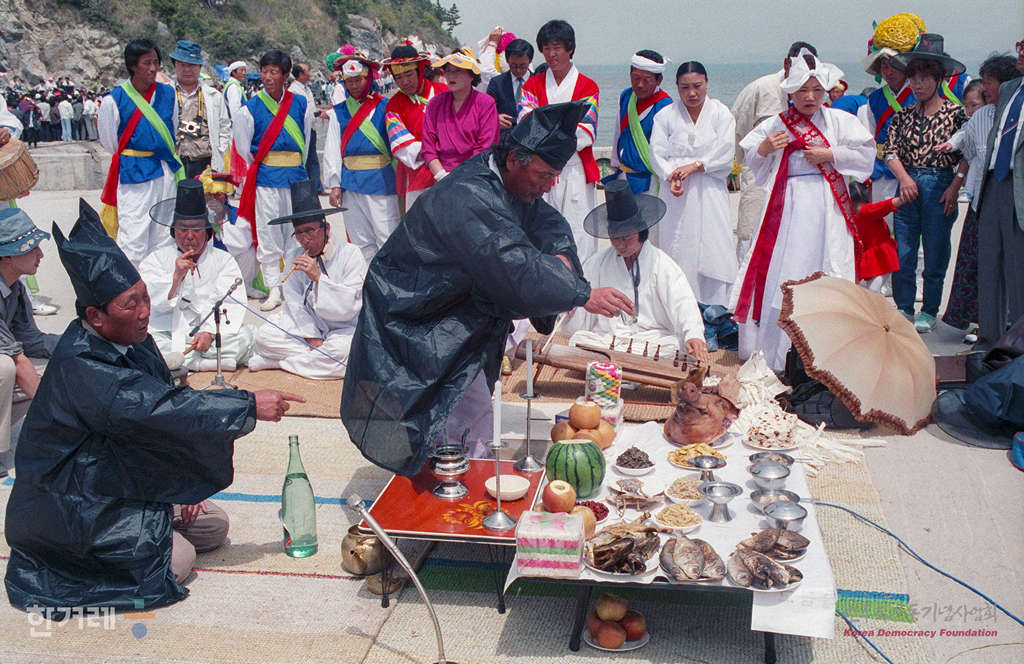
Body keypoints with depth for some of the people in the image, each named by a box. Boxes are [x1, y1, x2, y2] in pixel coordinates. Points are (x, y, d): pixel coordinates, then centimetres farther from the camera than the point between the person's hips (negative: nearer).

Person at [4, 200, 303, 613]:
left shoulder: (133, 343, -1)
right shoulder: (79, 367, -28)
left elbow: (164, 405, 6)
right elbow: (158, 410, -35)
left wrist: (181, 485, -1)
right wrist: (250, 406, -34)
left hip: (123, 482, 9)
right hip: (68, 502, -9)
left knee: (212, 526, 6)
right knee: (176, 559, -18)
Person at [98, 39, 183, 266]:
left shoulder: (168, 93, 6)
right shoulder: (114, 100, -6)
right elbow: (111, 144, 4)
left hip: (165, 174, 4)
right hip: (133, 177, -4)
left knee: (163, 239, 7)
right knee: (133, 240, -8)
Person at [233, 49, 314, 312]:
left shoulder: (300, 104, 5)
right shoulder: (250, 108, 1)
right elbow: (243, 149, 9)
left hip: (296, 176, 1)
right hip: (265, 179, -1)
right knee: (267, 232, -1)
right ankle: (274, 289, 5)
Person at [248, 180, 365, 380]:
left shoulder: (350, 254, -11)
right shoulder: (296, 258, 0)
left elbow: (349, 306, -17)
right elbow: (295, 303, -2)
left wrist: (318, 277, -25)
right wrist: (311, 336, -16)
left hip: (345, 328, -3)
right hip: (309, 326, 3)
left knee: (342, 348, -37)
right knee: (264, 335, -17)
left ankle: (276, 361, -15)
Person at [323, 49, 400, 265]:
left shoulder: (384, 107, 2)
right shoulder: (339, 112, 12)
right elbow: (332, 150, 10)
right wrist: (334, 184, 2)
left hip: (381, 182, -3)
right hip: (350, 184, 4)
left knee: (388, 239, -7)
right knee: (361, 243, 9)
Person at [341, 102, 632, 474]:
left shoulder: (513, 183, -2)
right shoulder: (467, 197, -32)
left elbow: (548, 224, 9)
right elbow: (513, 265, -38)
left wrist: (561, 261, -14)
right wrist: (581, 295, -33)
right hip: (415, 320, -9)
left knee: (475, 415, 14)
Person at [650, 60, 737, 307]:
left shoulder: (721, 113, 6)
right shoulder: (666, 115, 7)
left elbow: (725, 153, -3)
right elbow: (657, 153, -1)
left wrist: (694, 166, -13)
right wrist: (671, 177, -17)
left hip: (710, 192, 0)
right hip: (676, 194, 0)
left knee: (712, 249, -5)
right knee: (677, 252, -3)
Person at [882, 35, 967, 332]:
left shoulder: (954, 112, 0)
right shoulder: (904, 115, 9)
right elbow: (890, 150, 4)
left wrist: (954, 188, -11)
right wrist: (904, 178, -11)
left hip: (940, 186, -3)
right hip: (907, 186, 3)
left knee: (935, 253, 3)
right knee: (902, 252, 3)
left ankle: (929, 311, 16)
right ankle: (904, 308, 17)